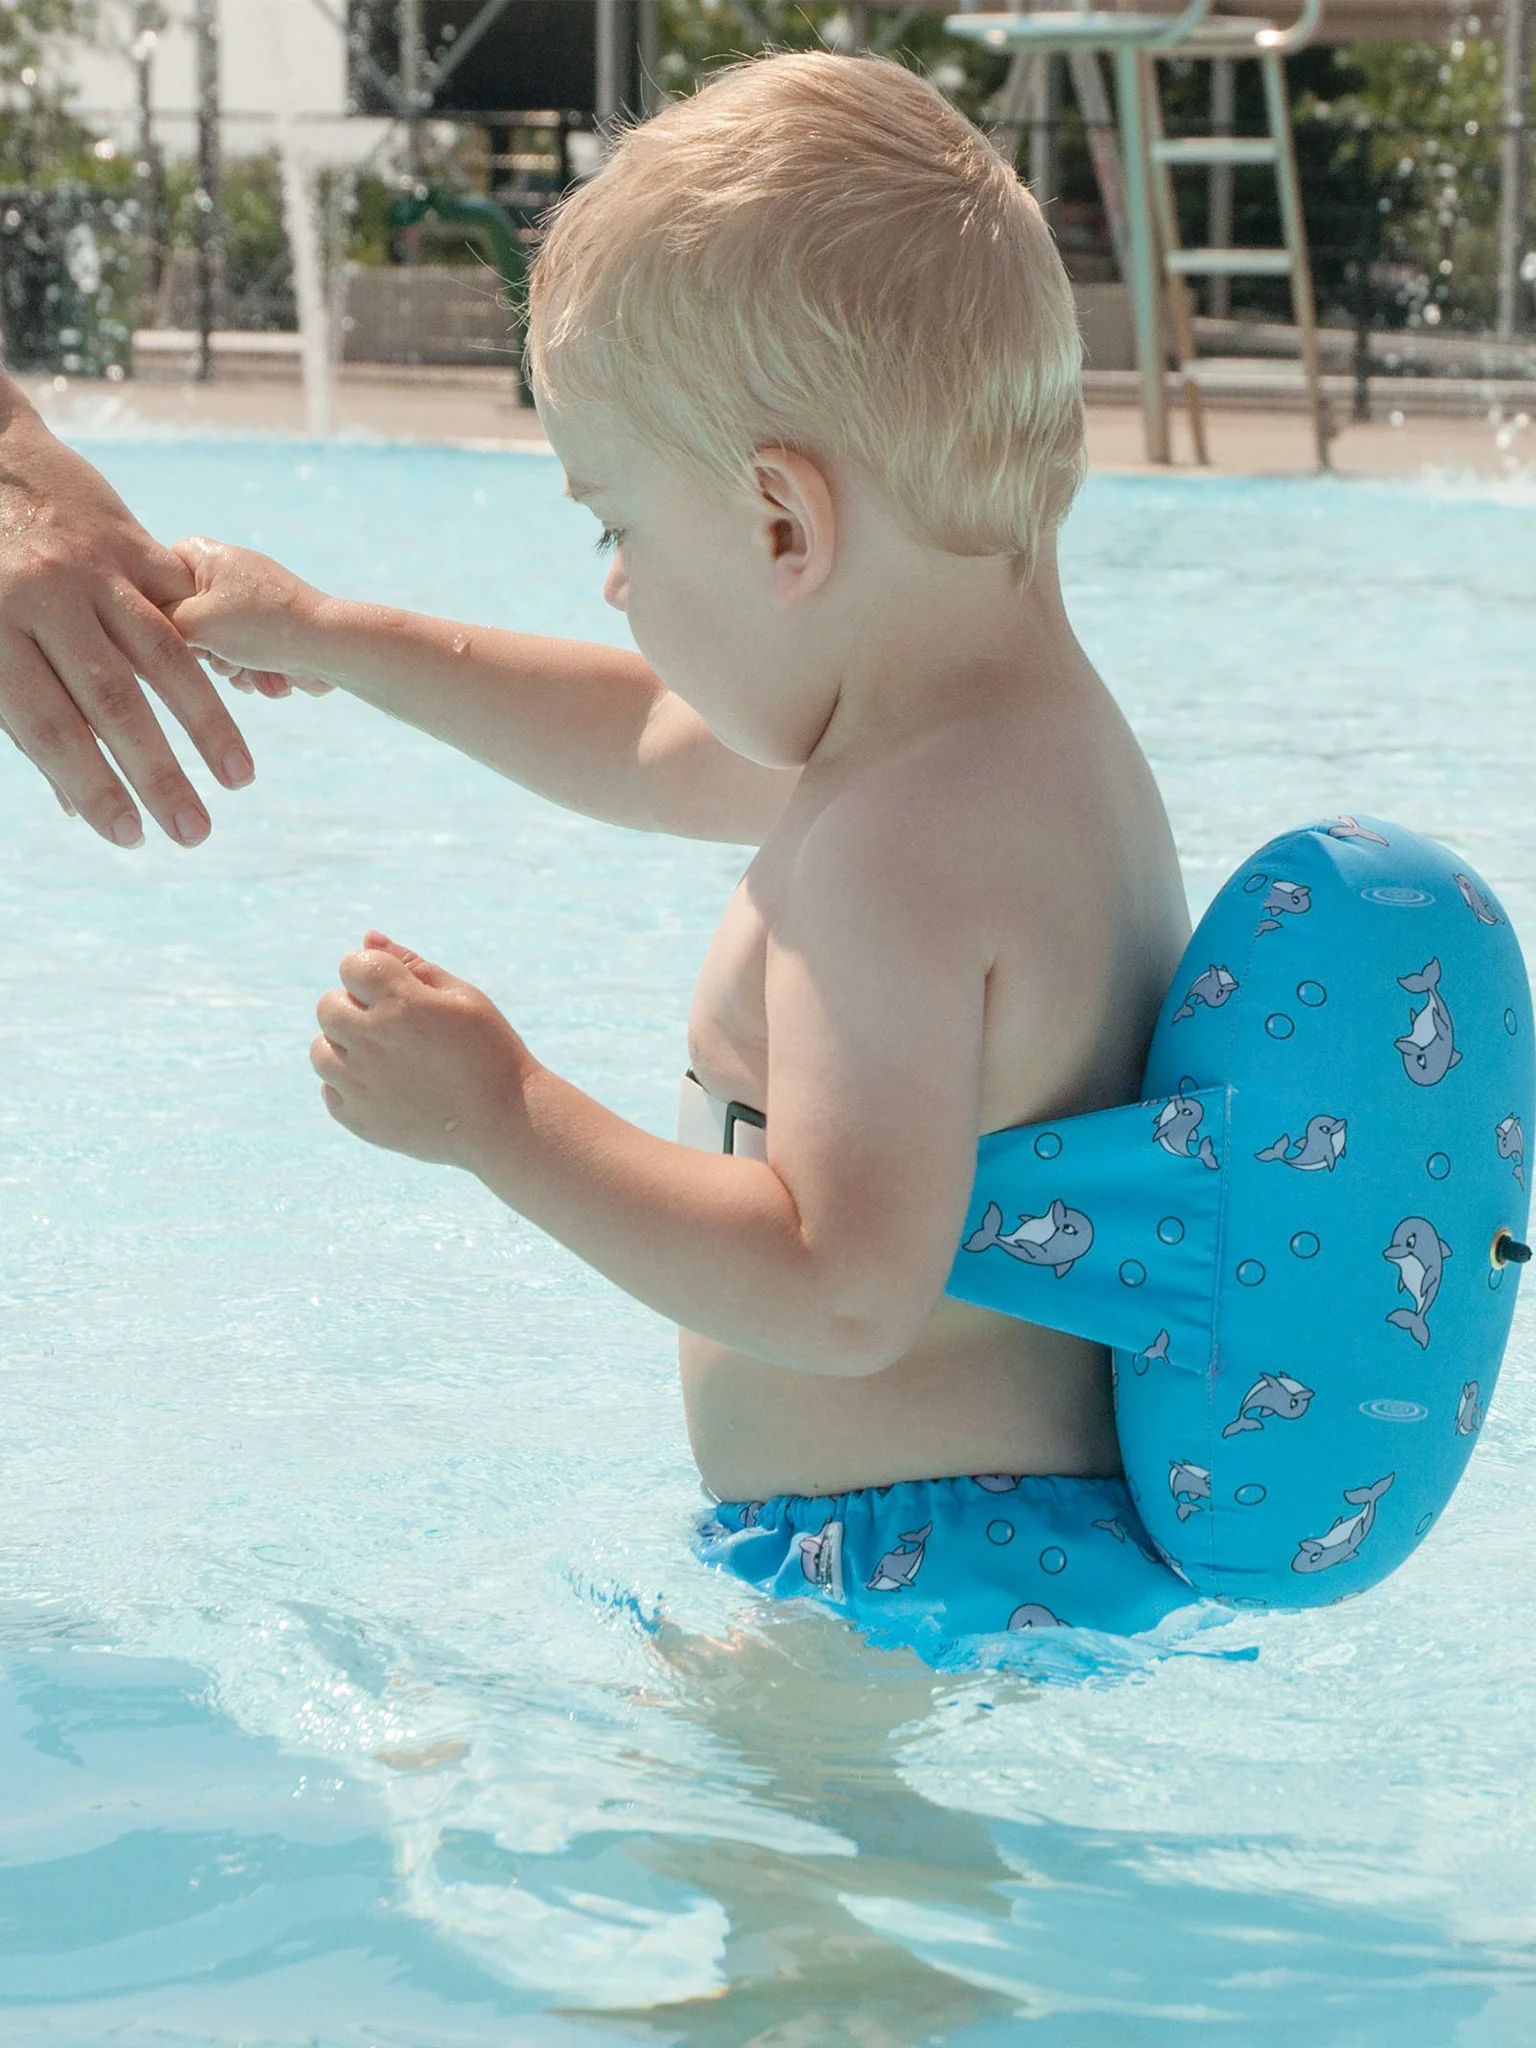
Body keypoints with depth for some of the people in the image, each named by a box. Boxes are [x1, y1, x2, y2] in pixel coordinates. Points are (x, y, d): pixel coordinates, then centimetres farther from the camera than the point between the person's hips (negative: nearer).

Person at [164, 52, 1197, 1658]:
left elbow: (848, 1292, -31)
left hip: (928, 1574, -11)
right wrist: (327, 638, 34)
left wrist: (501, 1117, -23)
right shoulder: (1037, 730, 10)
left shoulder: (907, 847, -24)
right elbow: (650, 746, 28)